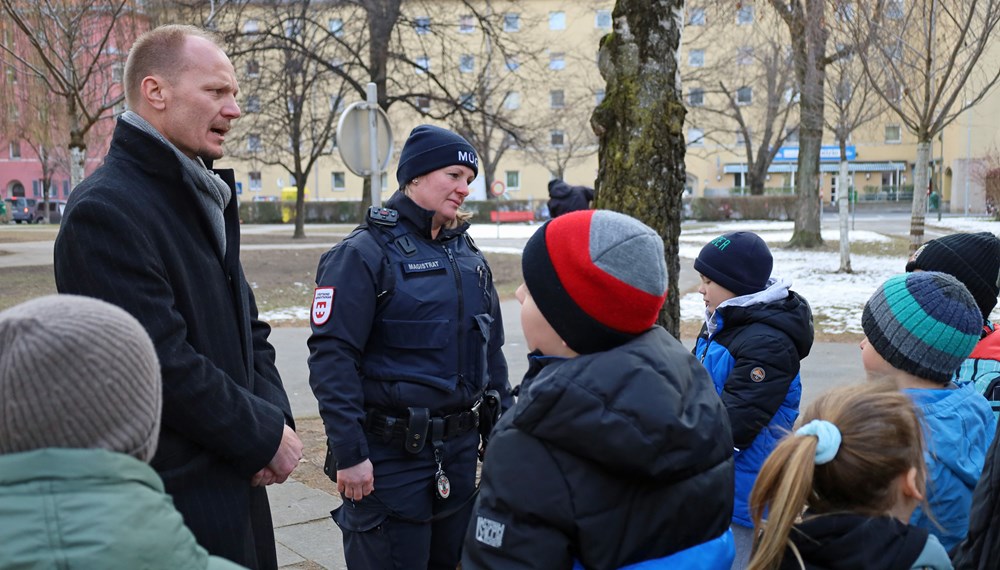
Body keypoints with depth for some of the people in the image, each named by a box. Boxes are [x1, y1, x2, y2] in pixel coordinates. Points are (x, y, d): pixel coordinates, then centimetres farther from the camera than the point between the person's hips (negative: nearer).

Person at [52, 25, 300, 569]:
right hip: (174, 498, -8)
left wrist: (274, 414, -3)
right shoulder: (105, 211, -18)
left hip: (235, 479, 9)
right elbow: (163, 366, -24)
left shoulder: (204, 198, 12)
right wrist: (265, 436, -13)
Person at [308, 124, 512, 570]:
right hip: (390, 454, -7)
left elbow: (491, 349, 18)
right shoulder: (366, 253, -10)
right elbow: (331, 357, -15)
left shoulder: (468, 256, 12)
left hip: (460, 450, 7)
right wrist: (349, 453, -19)